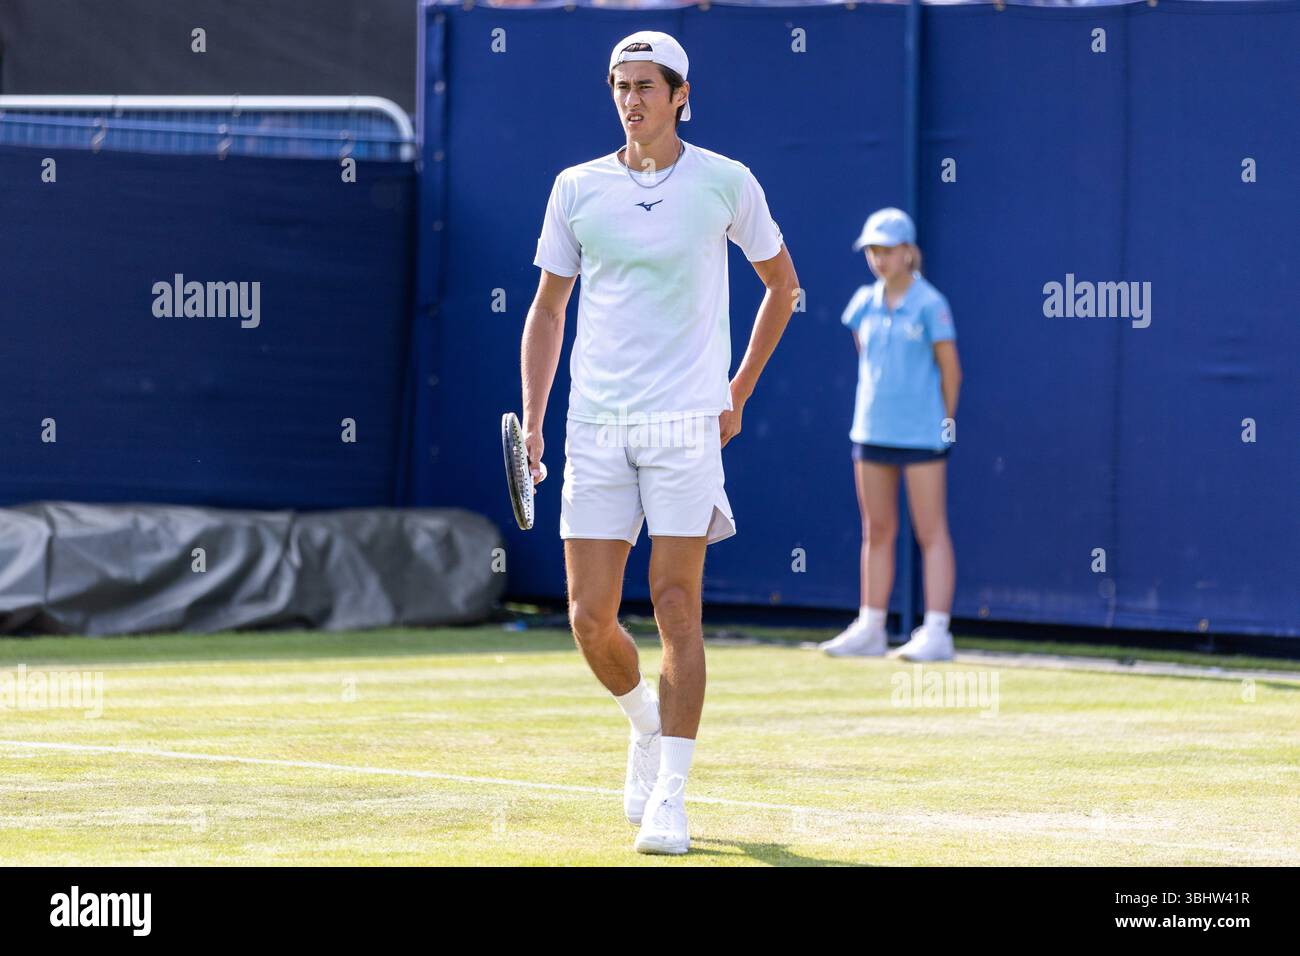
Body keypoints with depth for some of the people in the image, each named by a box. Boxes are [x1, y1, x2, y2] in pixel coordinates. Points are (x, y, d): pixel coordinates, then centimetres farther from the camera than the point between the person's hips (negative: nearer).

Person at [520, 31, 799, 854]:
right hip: (596, 427, 2)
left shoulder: (725, 184, 1)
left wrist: (740, 391, 11)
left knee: (677, 608, -7)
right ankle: (646, 719, 30)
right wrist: (532, 421, 5)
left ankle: (669, 797, -3)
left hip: (686, 423, -2)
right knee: (591, 617, 0)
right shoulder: (578, 189, 6)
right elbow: (548, 310, 14)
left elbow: (781, 282, 15)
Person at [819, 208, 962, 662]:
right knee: (876, 531, 10)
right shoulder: (865, 303, 7)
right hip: (872, 430, 6)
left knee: (931, 532, -4)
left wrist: (946, 420, 2)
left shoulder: (929, 304, -8)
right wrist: (880, 401, 14)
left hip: (921, 433, -6)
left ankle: (936, 632, -6)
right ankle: (869, 629, 15)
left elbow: (950, 368, -3)